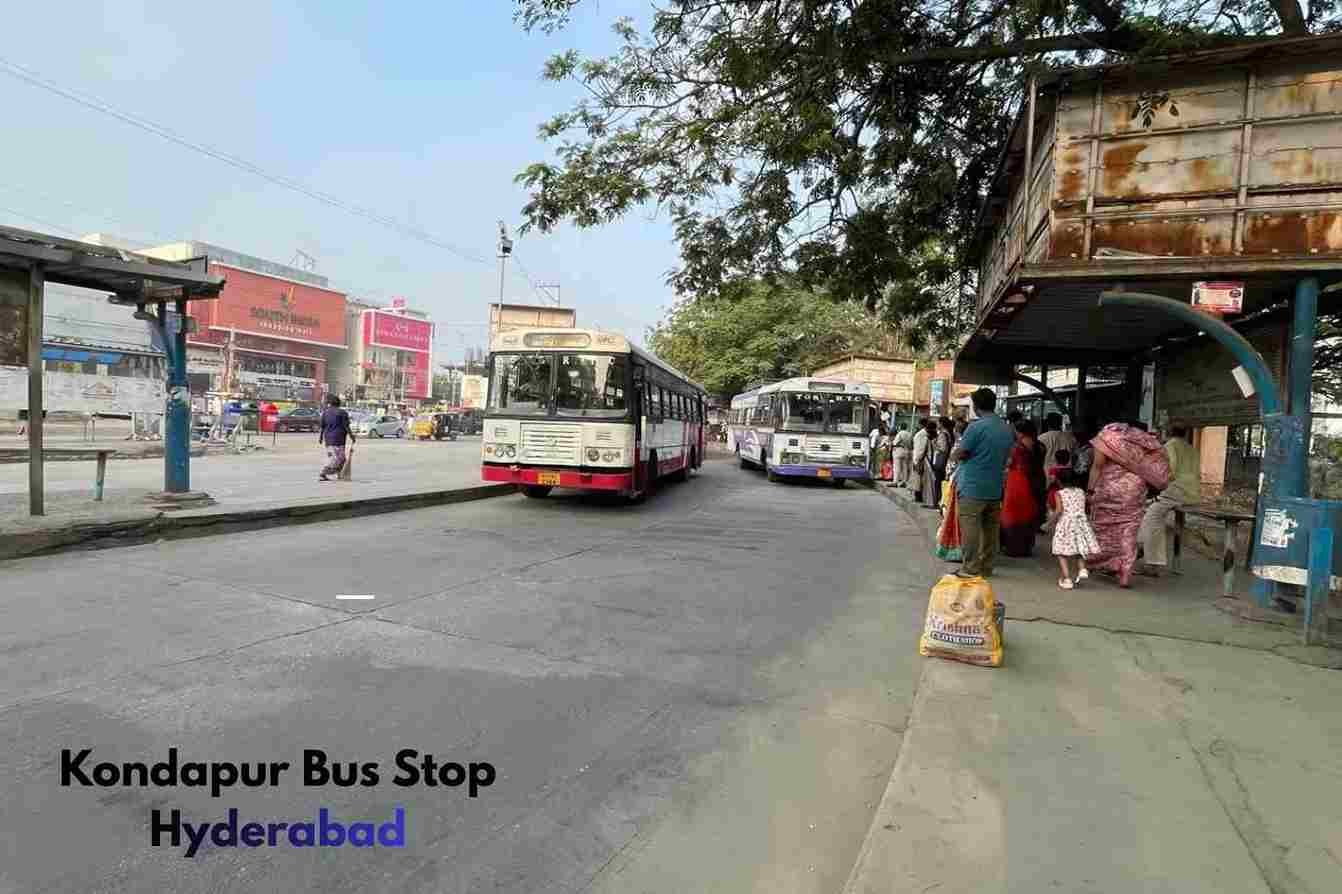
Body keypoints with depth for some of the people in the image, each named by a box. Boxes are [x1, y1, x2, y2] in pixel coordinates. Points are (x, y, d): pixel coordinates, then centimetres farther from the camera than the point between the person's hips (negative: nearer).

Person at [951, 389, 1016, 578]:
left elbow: (959, 454, -10)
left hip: (972, 488, -7)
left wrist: (953, 456, 11)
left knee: (970, 528, -2)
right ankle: (986, 567, 19)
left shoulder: (976, 427, -14)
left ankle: (971, 568, -1)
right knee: (990, 528, 12)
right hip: (995, 489, 7)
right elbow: (1006, 456, 14)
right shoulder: (1008, 429, 8)